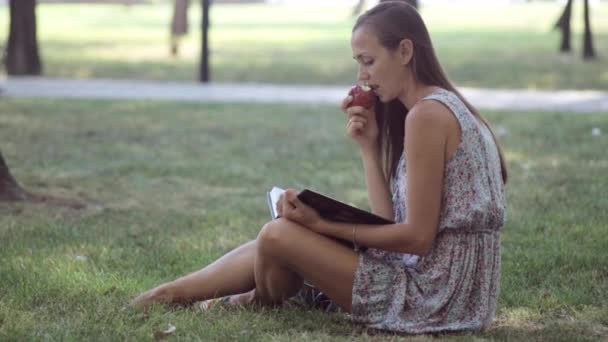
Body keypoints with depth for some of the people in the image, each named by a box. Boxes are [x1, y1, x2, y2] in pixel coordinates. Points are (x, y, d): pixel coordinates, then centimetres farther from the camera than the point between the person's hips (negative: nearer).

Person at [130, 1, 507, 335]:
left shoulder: (427, 114, -16)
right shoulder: (443, 108, 14)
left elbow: (417, 236, -19)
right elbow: (392, 223, 7)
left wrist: (322, 223, -14)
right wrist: (369, 146, 2)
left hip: (434, 296, -10)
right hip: (451, 288, 10)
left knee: (278, 236, -10)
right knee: (281, 234, 12)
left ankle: (259, 308, 22)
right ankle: (171, 293, 22)